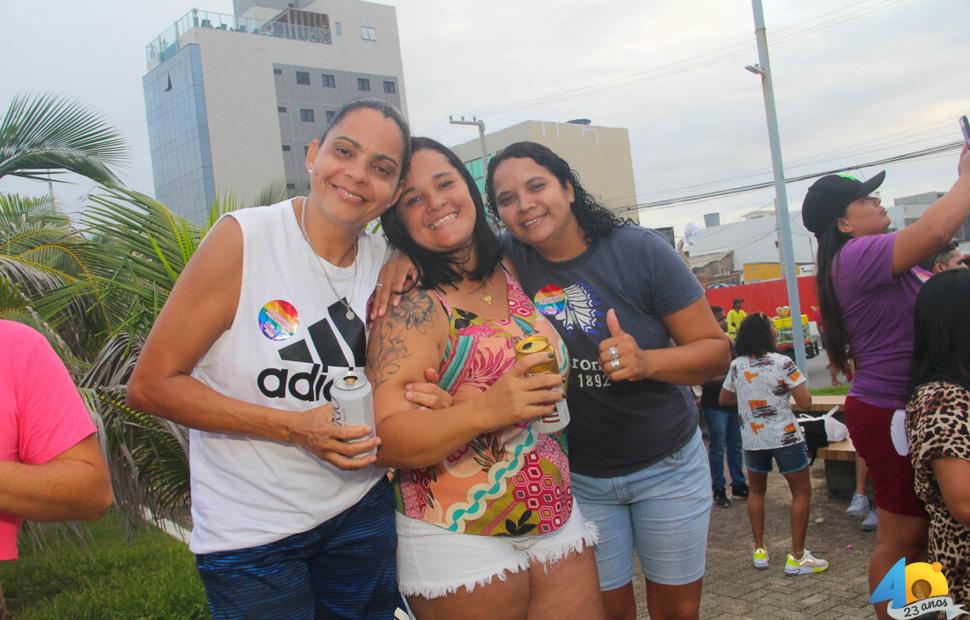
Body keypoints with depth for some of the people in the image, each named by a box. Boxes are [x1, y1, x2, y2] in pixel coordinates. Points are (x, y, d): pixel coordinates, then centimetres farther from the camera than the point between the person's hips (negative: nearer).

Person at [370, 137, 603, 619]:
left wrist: (550, 394, -2)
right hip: (458, 540, -5)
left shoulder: (511, 274, 3)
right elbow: (384, 441, -21)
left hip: (557, 521, 6)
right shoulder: (413, 307, -14)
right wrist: (486, 410, -32)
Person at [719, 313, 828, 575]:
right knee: (802, 492, 9)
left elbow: (724, 400, 12)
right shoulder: (782, 363, -14)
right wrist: (792, 386, 4)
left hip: (752, 438, 5)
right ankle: (797, 557, 8)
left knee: (757, 490, 22)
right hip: (784, 437, -4)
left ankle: (759, 550, 22)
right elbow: (805, 402, -14)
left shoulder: (736, 365, 0)